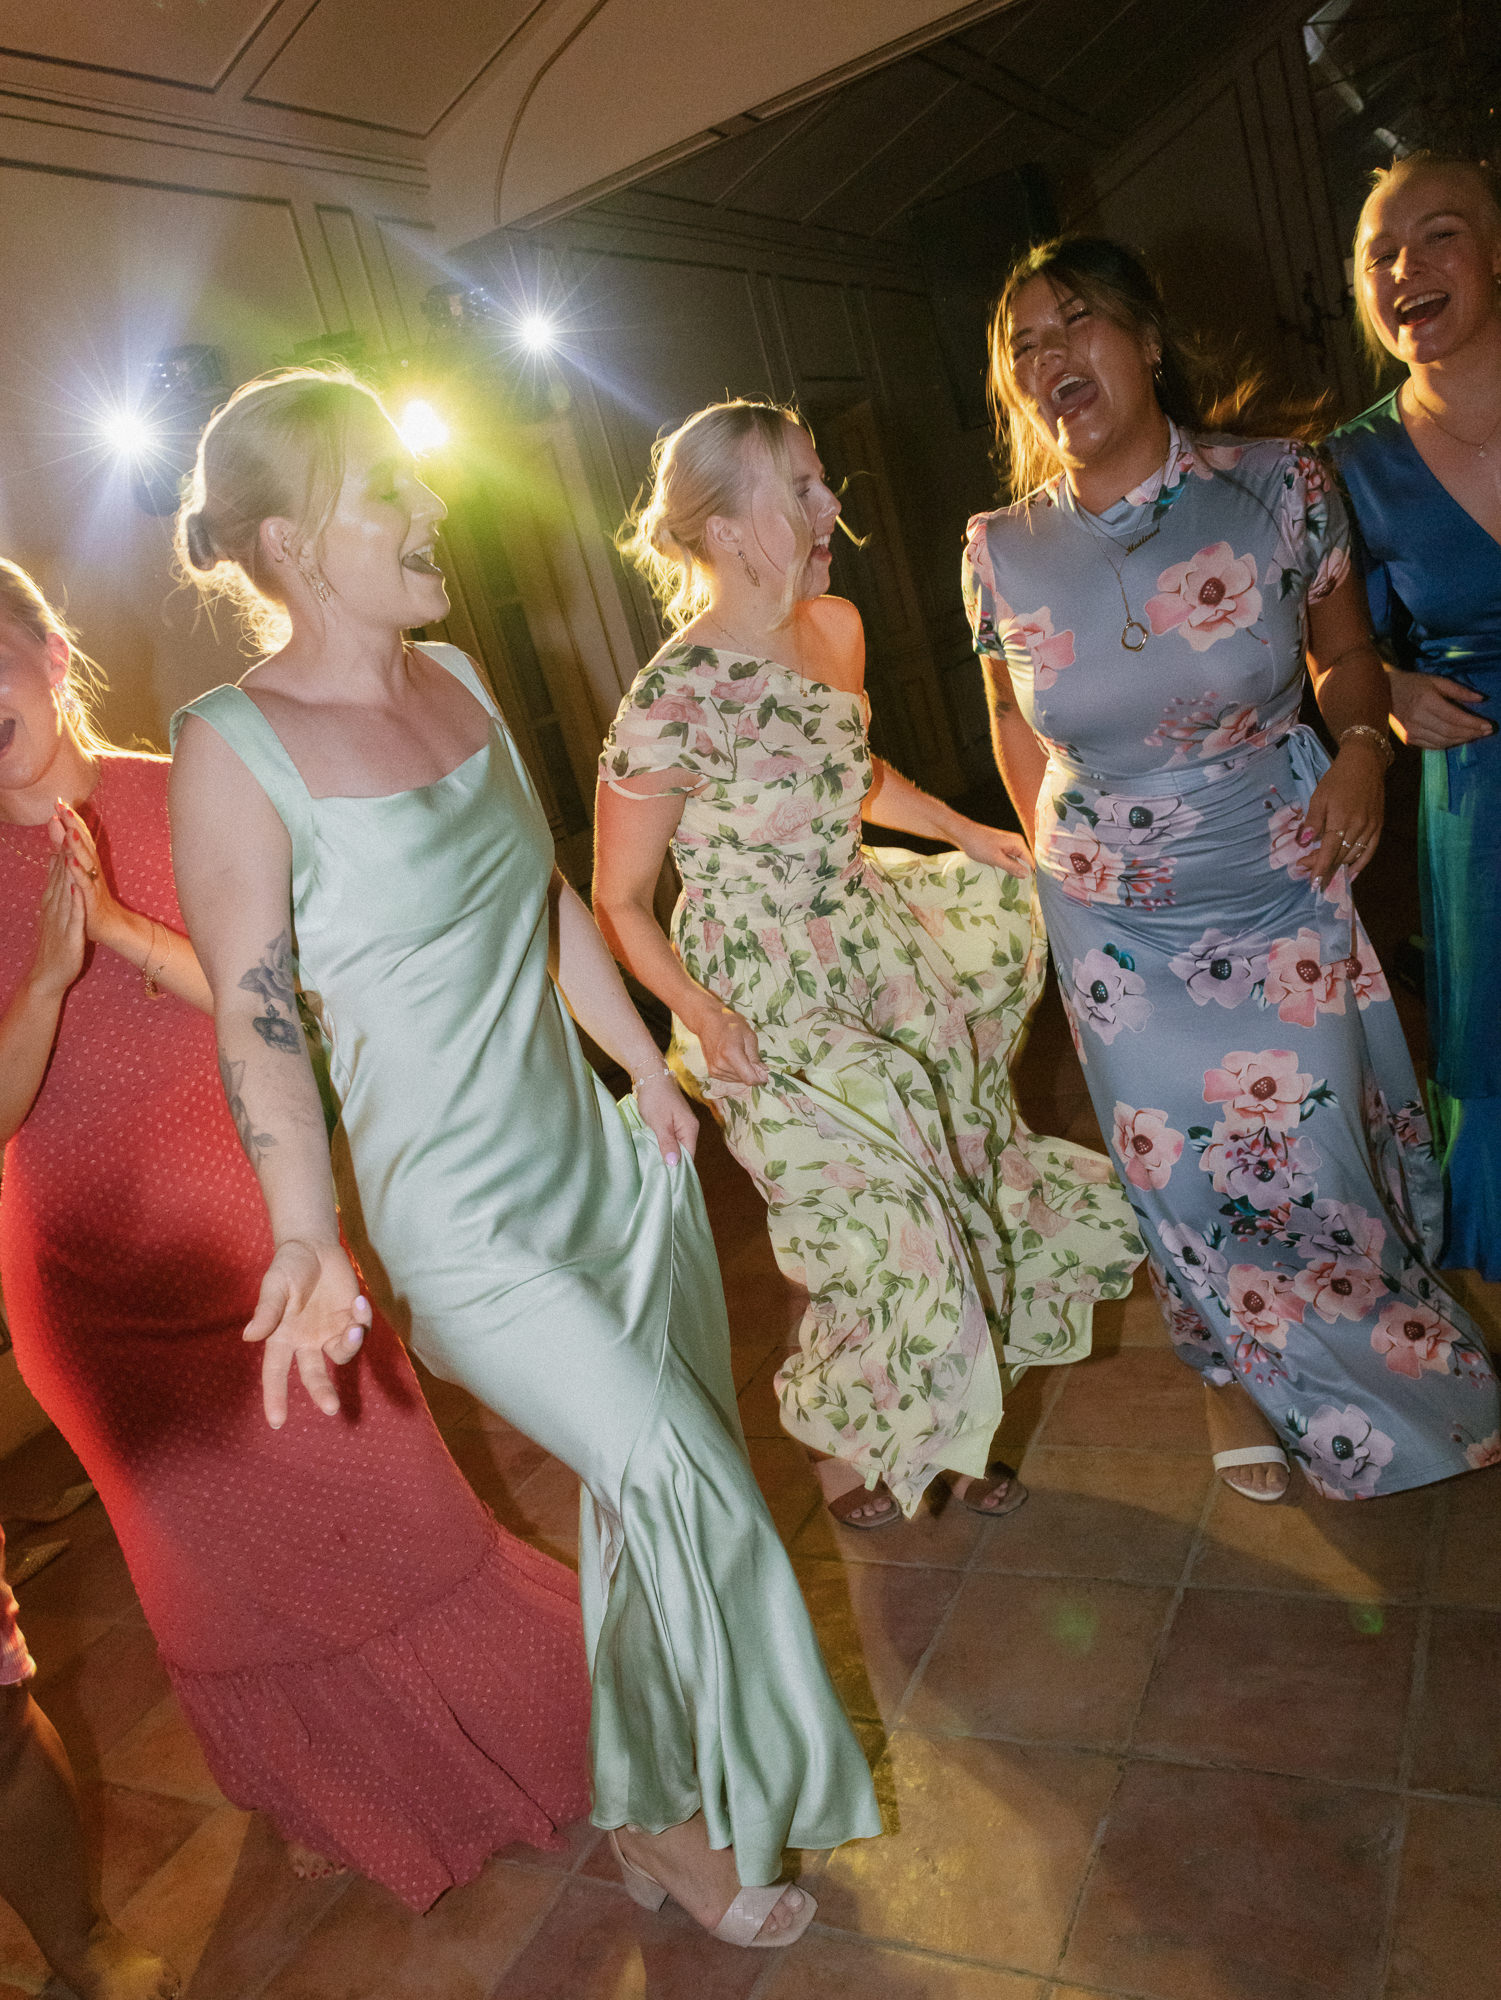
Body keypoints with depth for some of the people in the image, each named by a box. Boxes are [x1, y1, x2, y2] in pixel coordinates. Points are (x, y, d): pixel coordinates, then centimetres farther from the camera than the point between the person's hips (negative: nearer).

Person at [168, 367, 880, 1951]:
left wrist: (648, 1070, 16)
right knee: (678, 1482, -8)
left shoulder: (456, 678, 5)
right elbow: (254, 1025, -15)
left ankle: (664, 1794, 45)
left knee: (661, 1493, 17)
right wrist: (309, 1239, -23)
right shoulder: (235, 752, -16)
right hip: (462, 1215, -7)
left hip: (601, 1154, 7)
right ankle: (666, 1816, 22)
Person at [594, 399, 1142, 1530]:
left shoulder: (836, 627, 2)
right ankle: (841, 1455, 33)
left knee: (967, 1198, 12)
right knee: (887, 1245, 0)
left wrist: (962, 831, 12)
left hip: (880, 954, 7)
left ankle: (939, 1439, 38)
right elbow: (619, 901, -13)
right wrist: (701, 1014, -25)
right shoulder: (675, 701, -21)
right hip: (771, 1010, -7)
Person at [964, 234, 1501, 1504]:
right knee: (1189, 1172, 13)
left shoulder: (1278, 486, -10)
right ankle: (1237, 1372, 41)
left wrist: (1362, 748, -15)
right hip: (1117, 926, 1)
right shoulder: (1002, 553, -8)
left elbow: (1345, 653, 4)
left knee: (1321, 1149, 12)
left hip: (1286, 895, 0)